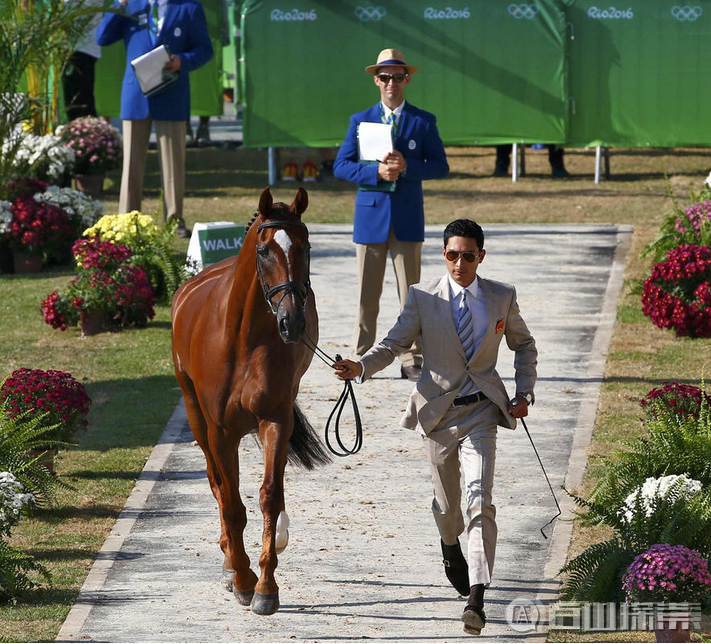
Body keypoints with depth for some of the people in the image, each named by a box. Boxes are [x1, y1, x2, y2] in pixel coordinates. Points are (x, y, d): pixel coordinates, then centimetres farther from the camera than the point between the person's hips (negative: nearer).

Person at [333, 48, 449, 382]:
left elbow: (440, 166, 1)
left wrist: (406, 167, -16)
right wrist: (376, 172, -16)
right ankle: (361, 360, 9)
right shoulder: (361, 121, 7)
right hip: (370, 216, 0)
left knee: (411, 294, 0)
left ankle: (411, 361, 4)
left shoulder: (423, 122, 6)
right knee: (367, 295, 3)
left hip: (408, 219, 0)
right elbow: (341, 165, 1)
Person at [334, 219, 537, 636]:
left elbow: (524, 344, 15)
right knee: (447, 502, 15)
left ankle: (476, 597, -21)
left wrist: (524, 393, 4)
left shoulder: (502, 297, 0)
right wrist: (361, 368, -22)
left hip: (481, 412, -1)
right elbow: (394, 344, -3)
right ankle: (451, 548, 52)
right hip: (438, 410, 1)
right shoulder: (423, 298, -4)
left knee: (481, 502, -16)